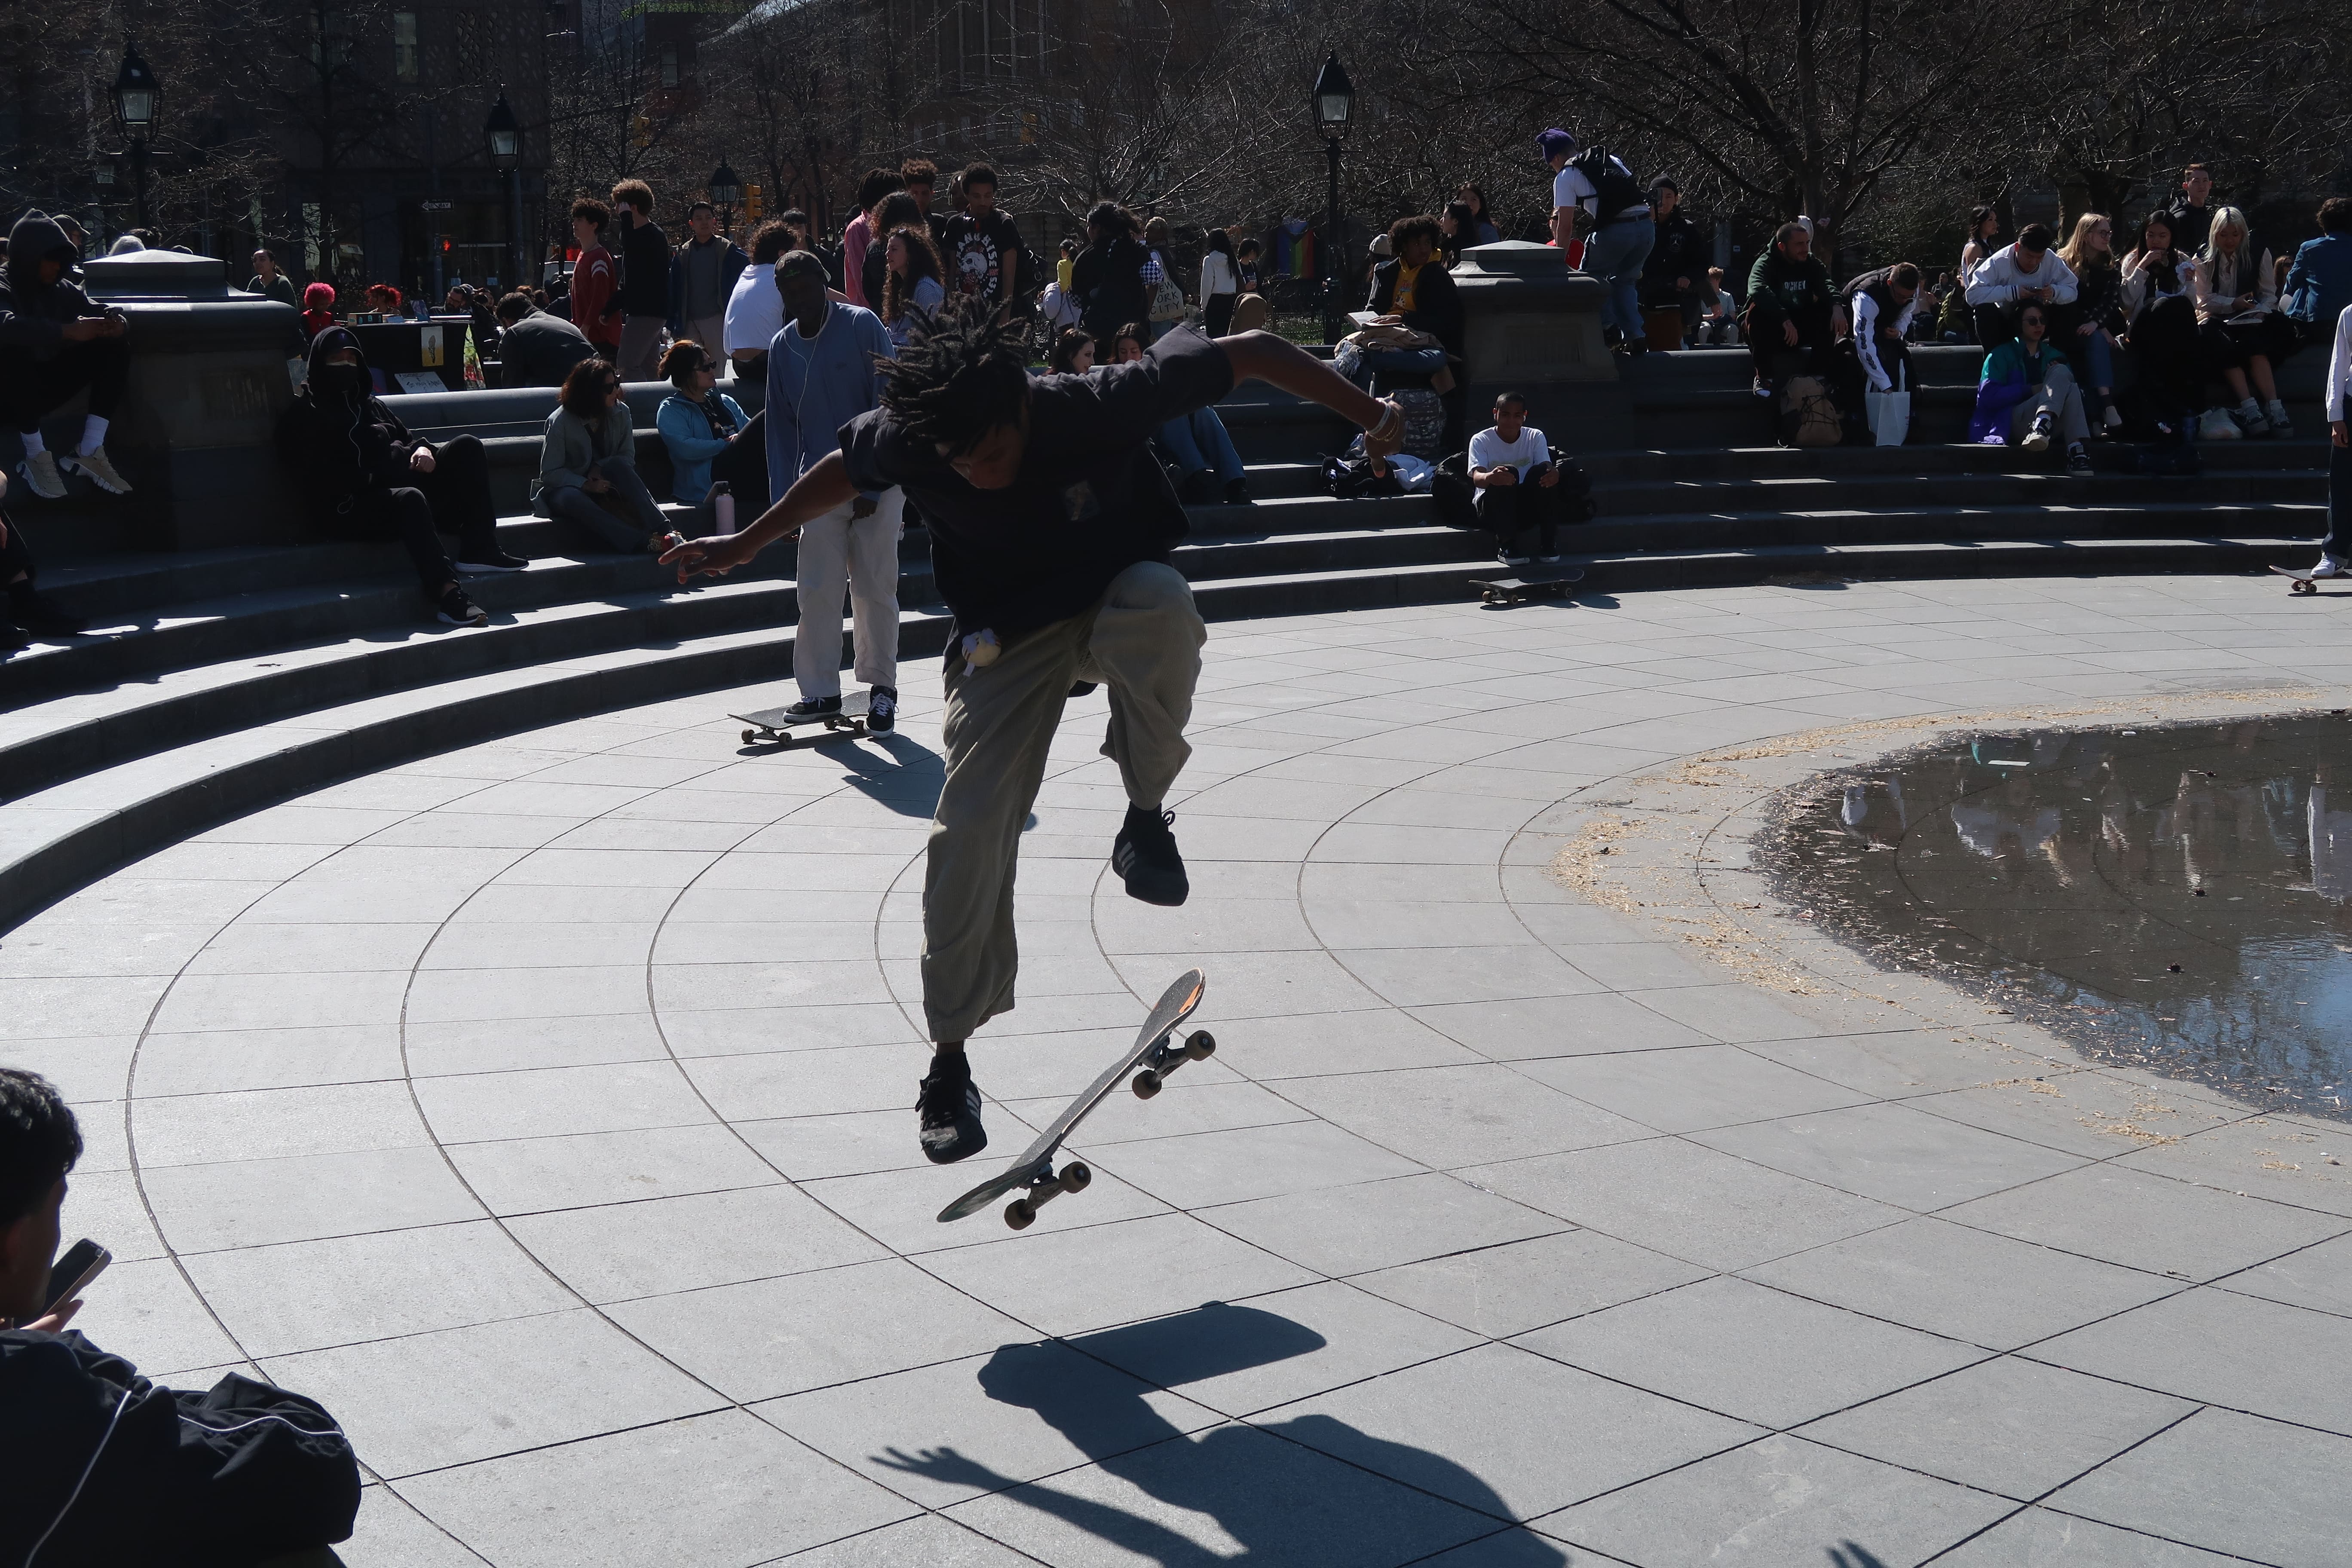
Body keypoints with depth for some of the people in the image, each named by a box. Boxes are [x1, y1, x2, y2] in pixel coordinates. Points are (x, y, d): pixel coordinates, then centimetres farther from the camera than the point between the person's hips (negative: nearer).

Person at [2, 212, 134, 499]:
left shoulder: (62, 289, 7)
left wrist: (115, 323, -18)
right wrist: (67, 331, -41)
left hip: (49, 385, 6)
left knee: (116, 349, -9)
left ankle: (89, 452, -17)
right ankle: (36, 457, -28)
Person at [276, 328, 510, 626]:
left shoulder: (371, 404, 26)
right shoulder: (304, 414, 6)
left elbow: (406, 439, 26)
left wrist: (422, 450, -2)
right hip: (347, 511, -7)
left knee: (466, 447, -6)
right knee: (408, 499, -40)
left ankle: (478, 550, -19)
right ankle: (447, 595, -53)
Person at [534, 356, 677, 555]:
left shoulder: (620, 413, -3)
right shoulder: (561, 422, -15)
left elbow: (628, 458, -1)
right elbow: (549, 473, -13)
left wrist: (600, 467, -20)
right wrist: (586, 485, -27)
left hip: (604, 484, 3)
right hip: (566, 488, -3)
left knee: (618, 465, -30)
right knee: (572, 499, -40)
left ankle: (664, 532, -43)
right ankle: (647, 543, -55)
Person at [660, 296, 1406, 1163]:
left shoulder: (1101, 403, -32)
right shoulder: (907, 442, -23)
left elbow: (1252, 352, -22)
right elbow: (843, 471, 3)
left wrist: (1369, 414, -24)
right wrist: (744, 545, 10)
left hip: (1121, 600, -1)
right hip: (1011, 635, 2)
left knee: (1158, 601, -40)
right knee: (969, 830, -11)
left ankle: (1146, 816, -17)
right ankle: (950, 1062, 5)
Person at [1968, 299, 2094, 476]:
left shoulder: (2053, 355, 24)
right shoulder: (2002, 354, 9)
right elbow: (1988, 396, -6)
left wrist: (2059, 375, -8)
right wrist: (2031, 390, -9)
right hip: (2012, 421, -4)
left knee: (2071, 390, -26)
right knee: (2061, 374, -23)